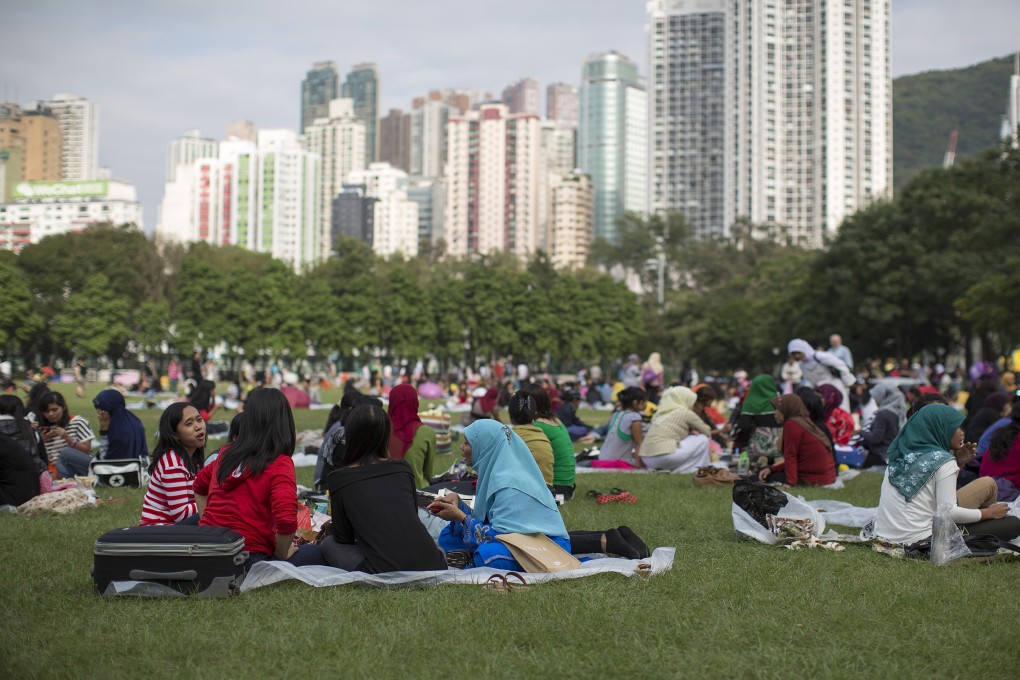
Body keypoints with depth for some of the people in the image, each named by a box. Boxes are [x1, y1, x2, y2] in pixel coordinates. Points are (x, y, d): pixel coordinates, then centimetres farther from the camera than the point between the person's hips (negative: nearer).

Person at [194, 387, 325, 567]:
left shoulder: (226, 454, 10)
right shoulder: (280, 465, -10)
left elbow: (199, 486, 30)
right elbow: (287, 521, -23)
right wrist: (281, 554, -5)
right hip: (248, 558, -7)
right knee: (320, 554, 6)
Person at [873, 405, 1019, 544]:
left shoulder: (901, 454, 10)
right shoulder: (942, 460, -10)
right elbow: (947, 512, -14)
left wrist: (957, 462, 16)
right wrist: (988, 513, 0)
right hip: (918, 539, -8)